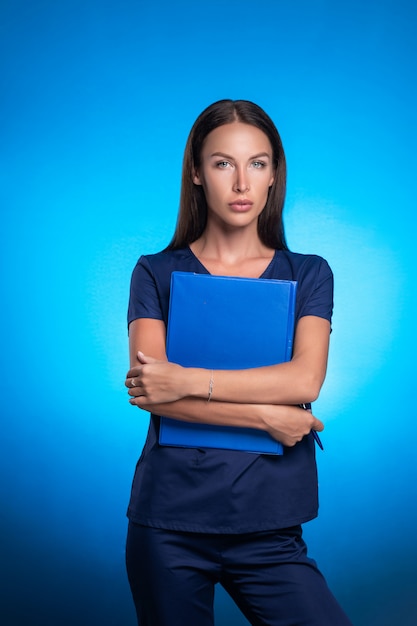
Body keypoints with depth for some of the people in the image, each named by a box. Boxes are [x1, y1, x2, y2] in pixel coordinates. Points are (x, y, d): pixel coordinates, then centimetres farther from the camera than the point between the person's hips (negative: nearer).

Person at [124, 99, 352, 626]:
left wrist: (187, 380, -16)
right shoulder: (157, 273, 3)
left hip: (268, 525, 1)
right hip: (169, 521, 0)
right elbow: (147, 390, -10)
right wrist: (267, 415, -12)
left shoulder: (308, 274, 6)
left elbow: (305, 380, -10)